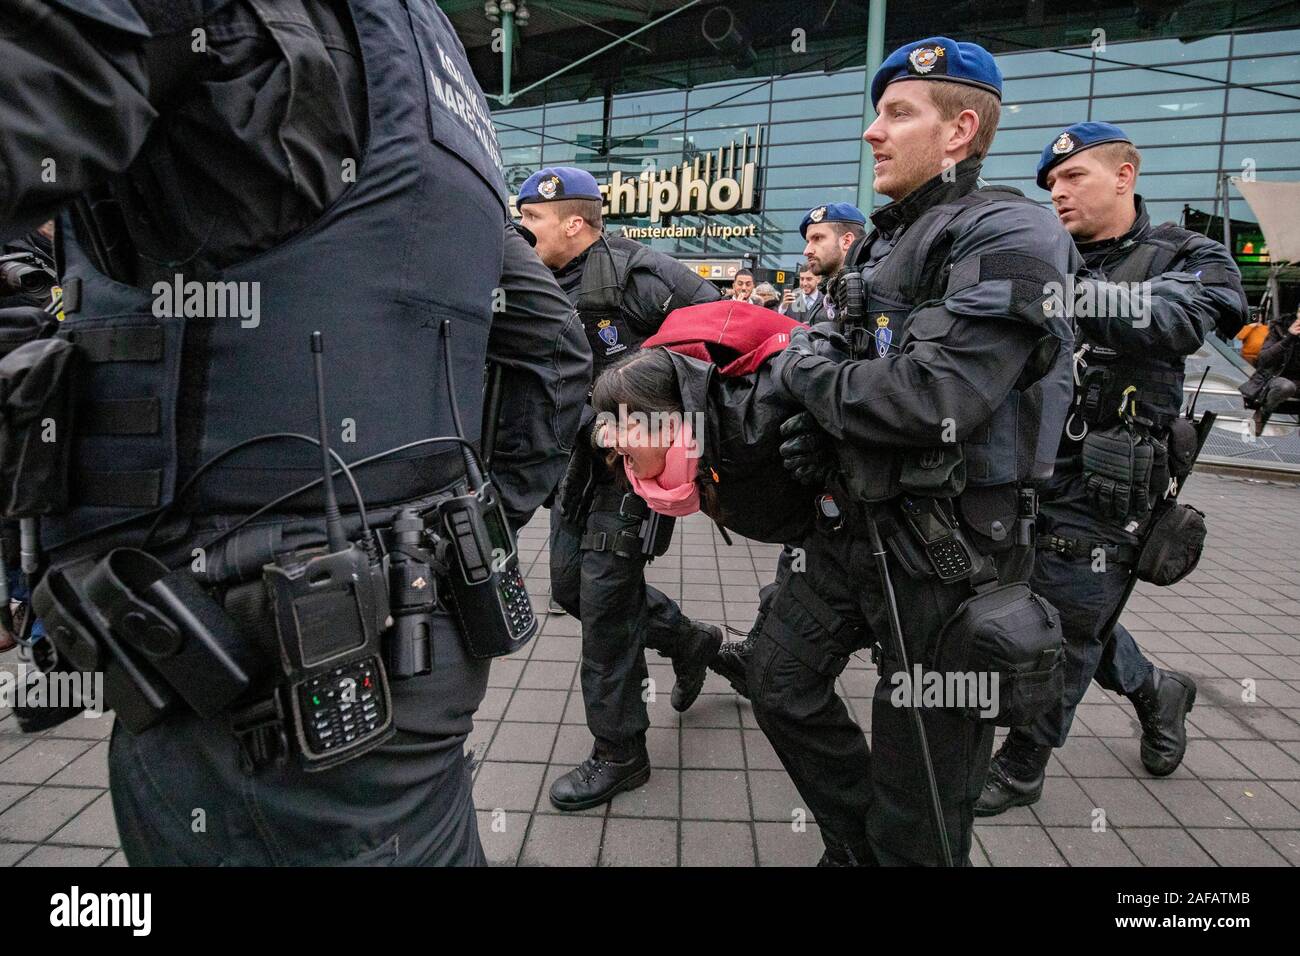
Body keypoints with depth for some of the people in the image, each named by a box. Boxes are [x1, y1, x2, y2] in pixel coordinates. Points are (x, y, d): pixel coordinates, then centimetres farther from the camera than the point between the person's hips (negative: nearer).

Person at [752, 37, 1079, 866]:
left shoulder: (1007, 236, -15)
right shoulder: (884, 242, 14)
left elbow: (935, 399, -28)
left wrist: (801, 371, -12)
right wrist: (817, 426, -3)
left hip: (944, 548, -9)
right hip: (853, 523, 9)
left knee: (919, 796, 5)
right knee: (782, 683, 18)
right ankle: (857, 847, 39)